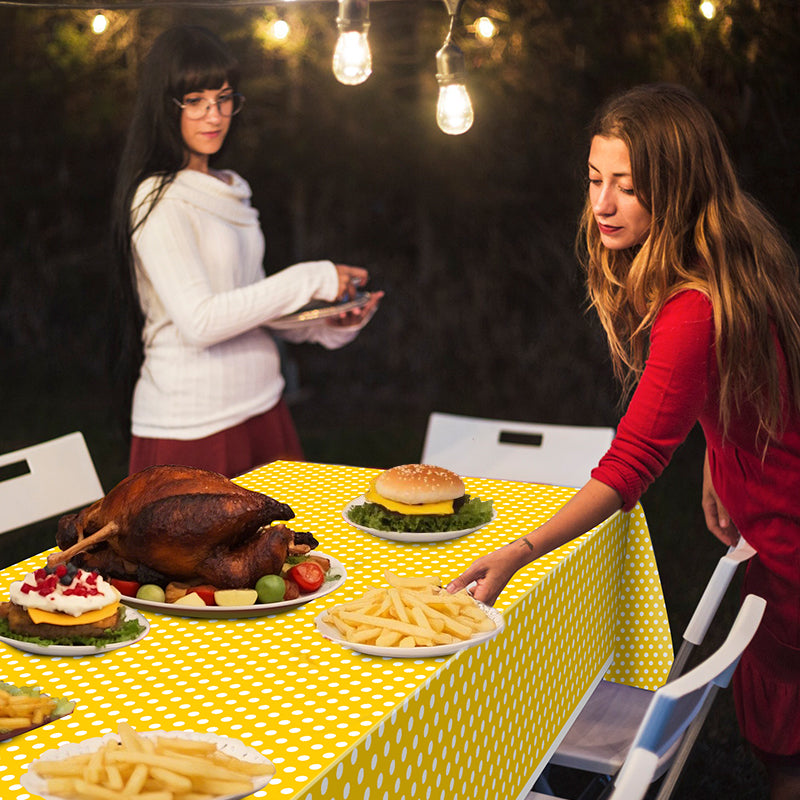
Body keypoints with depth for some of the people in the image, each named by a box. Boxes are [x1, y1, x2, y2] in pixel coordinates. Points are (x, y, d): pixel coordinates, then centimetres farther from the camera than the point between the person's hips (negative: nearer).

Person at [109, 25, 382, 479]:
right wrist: (311, 279, -16)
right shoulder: (157, 200, -12)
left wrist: (331, 325, 0)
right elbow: (200, 320, -20)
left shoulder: (230, 192, 13)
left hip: (262, 408, 7)